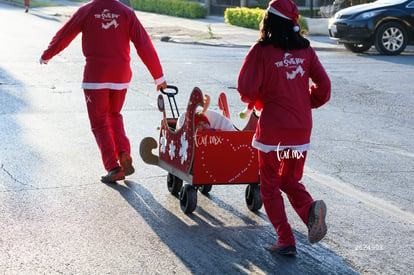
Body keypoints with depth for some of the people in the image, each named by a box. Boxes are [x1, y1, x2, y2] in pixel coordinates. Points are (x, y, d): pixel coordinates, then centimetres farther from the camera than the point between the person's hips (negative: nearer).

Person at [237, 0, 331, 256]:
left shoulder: (262, 50, -11)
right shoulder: (305, 49, 2)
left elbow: (247, 89, -14)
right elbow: (324, 86, 1)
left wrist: (259, 102, 8)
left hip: (273, 128, -4)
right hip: (301, 127, 4)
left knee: (270, 185, 11)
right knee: (291, 181, 20)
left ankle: (286, 240, 4)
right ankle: (310, 209, -10)